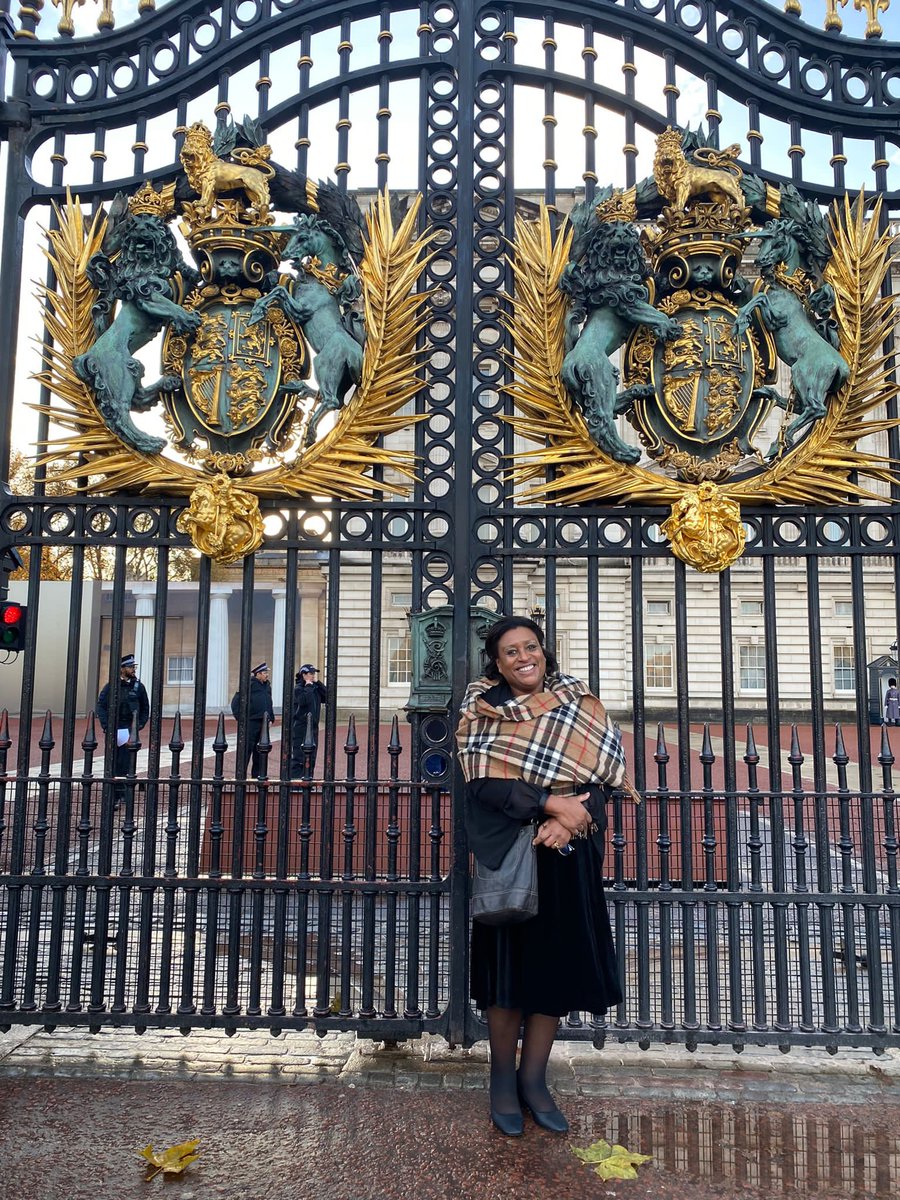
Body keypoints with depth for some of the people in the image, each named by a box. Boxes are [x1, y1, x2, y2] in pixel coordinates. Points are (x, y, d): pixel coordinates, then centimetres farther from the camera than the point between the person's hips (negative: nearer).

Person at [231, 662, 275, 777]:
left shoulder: (267, 686, 14)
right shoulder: (249, 684, -8)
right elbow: (235, 702, -8)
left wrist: (271, 718, 14)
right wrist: (240, 718, -11)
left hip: (264, 724, 7)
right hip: (251, 722, -7)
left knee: (260, 751, 9)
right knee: (247, 749, -3)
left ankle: (257, 775, 17)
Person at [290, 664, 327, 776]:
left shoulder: (316, 688, 14)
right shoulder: (298, 688, -8)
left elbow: (326, 697, 3)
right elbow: (304, 700, -26)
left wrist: (318, 683, 0)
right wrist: (308, 686, -14)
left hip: (313, 726, 7)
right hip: (300, 727, -7)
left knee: (311, 757, 11)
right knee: (299, 756, -7)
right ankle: (295, 778, -4)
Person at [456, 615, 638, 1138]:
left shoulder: (581, 707, 4)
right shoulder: (483, 711, 0)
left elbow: (599, 780, -1)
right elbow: (484, 783, -12)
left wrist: (573, 817, -20)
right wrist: (552, 803, -21)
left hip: (566, 854, 2)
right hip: (507, 852, -2)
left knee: (559, 962, 7)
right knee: (509, 960, 4)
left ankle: (534, 1078, 23)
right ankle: (503, 1078, 23)